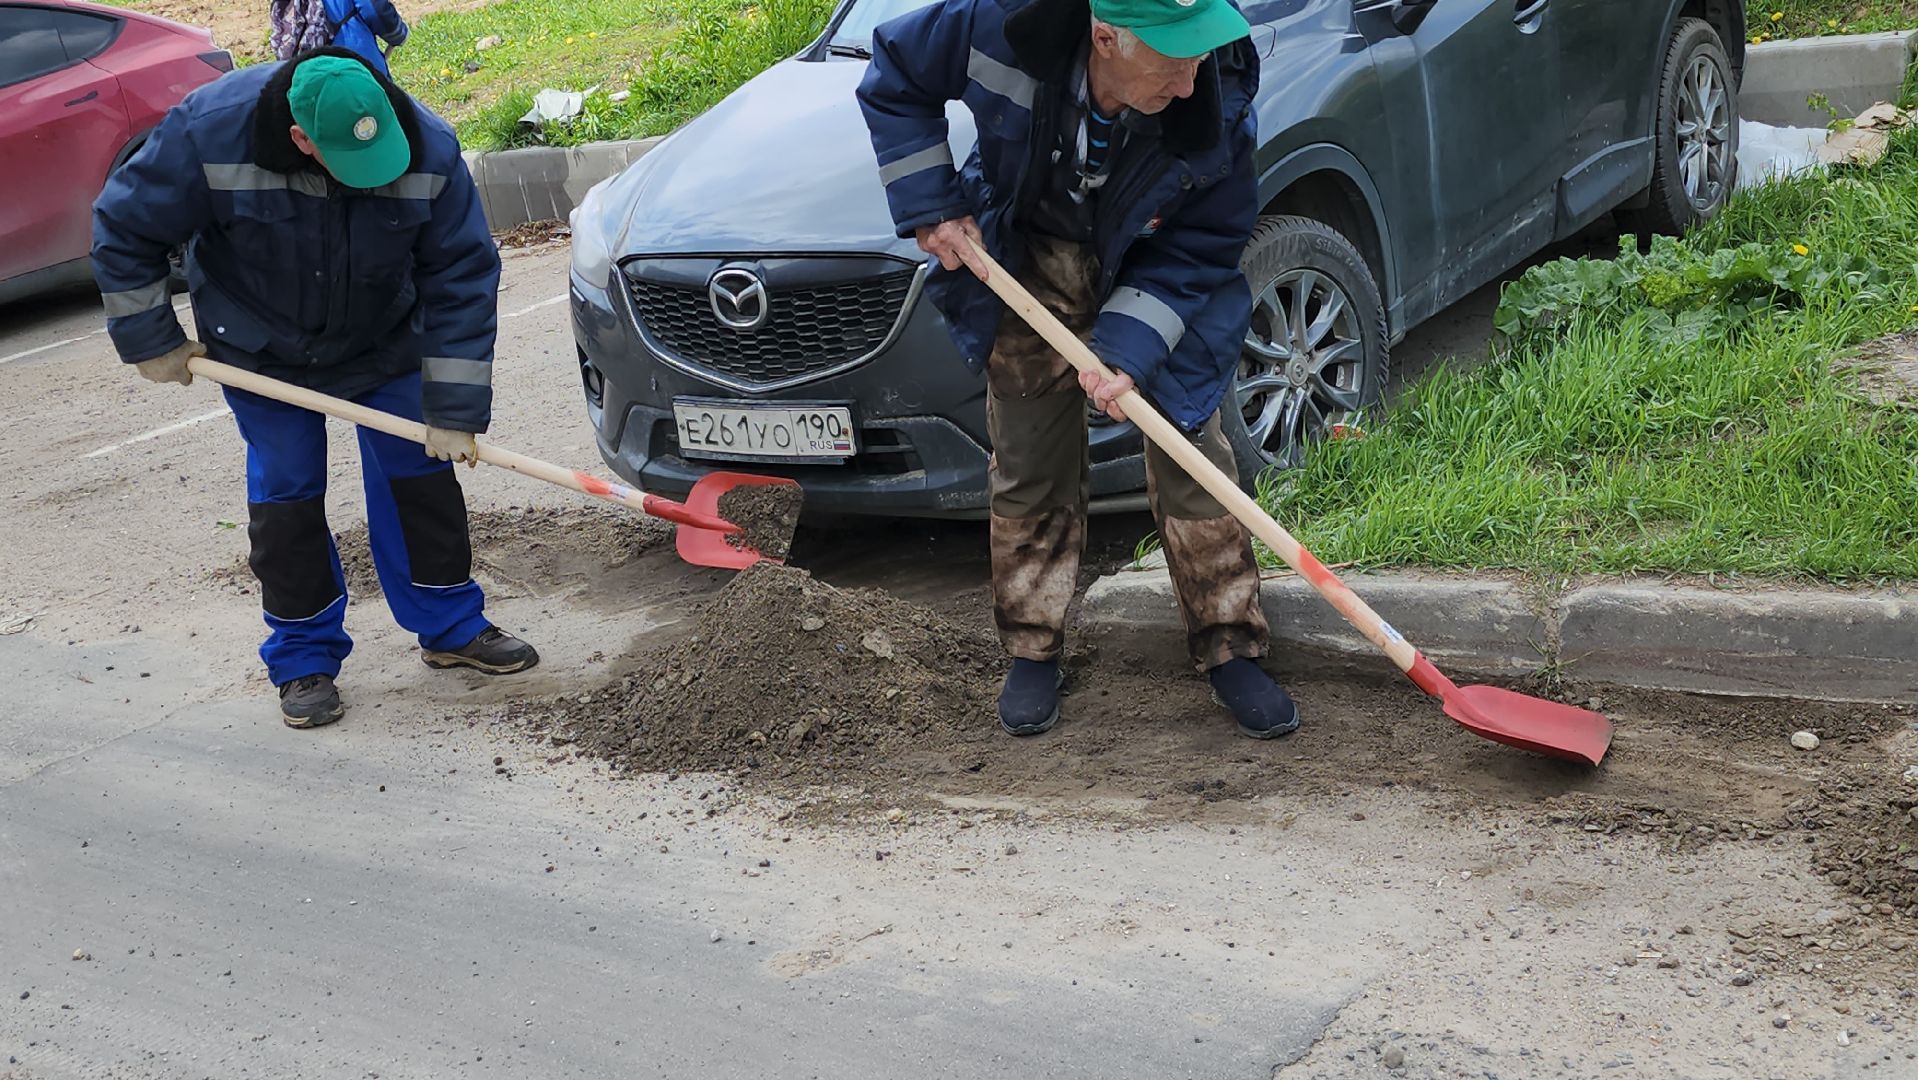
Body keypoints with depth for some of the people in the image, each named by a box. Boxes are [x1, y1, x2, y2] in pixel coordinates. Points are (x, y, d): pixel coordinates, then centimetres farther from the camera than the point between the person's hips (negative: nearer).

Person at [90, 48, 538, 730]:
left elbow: (463, 280, -21)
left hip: (384, 342, 2)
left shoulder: (429, 150, -29)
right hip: (262, 351, -1)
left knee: (420, 473, 4)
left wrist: (454, 410, -21)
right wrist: (151, 341, -12)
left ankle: (452, 628, 21)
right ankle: (304, 660, 15)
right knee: (285, 493, 2)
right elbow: (125, 229, -17)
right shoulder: (211, 132, -32)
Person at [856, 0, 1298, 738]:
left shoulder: (1218, 103, -29)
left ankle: (1229, 651, 13)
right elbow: (895, 79, -10)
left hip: (1157, 279, 0)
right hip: (1026, 267, 0)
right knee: (1030, 464, 6)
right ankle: (1034, 651, 22)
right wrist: (930, 208, -15)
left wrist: (1128, 348, -28)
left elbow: (1198, 249, -17)